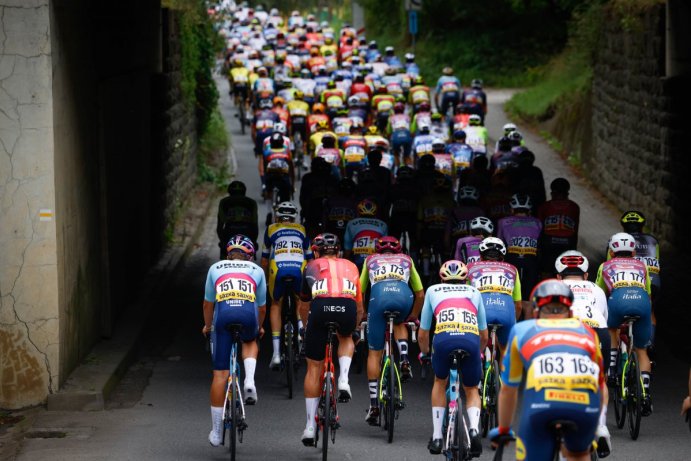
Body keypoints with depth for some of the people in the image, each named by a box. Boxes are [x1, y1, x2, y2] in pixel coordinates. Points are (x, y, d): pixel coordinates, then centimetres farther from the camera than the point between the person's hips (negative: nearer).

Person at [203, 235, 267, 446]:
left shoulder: (215, 268, 29)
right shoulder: (257, 270, 27)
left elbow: (208, 304, 33)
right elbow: (262, 307, 34)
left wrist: (207, 326, 51)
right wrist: (259, 327, 52)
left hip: (223, 312, 0)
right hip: (248, 312, 0)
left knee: (220, 374, 6)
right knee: (250, 342, 36)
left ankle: (216, 432, 10)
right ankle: (249, 381, 7)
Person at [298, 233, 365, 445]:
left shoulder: (312, 267, 30)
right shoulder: (350, 266, 32)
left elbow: (304, 306, 42)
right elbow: (360, 307, 38)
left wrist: (308, 326, 60)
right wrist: (353, 325, 57)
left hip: (321, 308, -1)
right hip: (347, 309, 1)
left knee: (314, 368, 13)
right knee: (346, 338, 37)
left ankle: (310, 427, 13)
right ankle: (343, 380, 11)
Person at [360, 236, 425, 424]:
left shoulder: (370, 260, 35)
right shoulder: (406, 260, 35)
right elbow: (420, 294, 37)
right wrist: (413, 317, 52)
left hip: (379, 297, -1)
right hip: (404, 297, 1)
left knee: (374, 353, 10)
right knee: (398, 323, 38)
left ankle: (373, 406, 7)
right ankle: (404, 360, 13)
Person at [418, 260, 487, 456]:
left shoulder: (433, 291, 30)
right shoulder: (474, 292, 33)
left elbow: (422, 334, 33)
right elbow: (484, 336, 38)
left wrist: (424, 353, 53)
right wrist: (479, 353, 58)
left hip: (443, 339, 0)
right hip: (471, 340, 0)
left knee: (440, 383, 30)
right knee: (472, 390, 23)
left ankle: (437, 437, 25)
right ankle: (474, 429, -4)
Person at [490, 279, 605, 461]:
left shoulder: (522, 330, 33)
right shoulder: (587, 333, 35)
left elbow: (507, 389, 43)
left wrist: (503, 430, 58)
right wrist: (591, 432, 62)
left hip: (542, 398, -2)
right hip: (586, 404, 2)